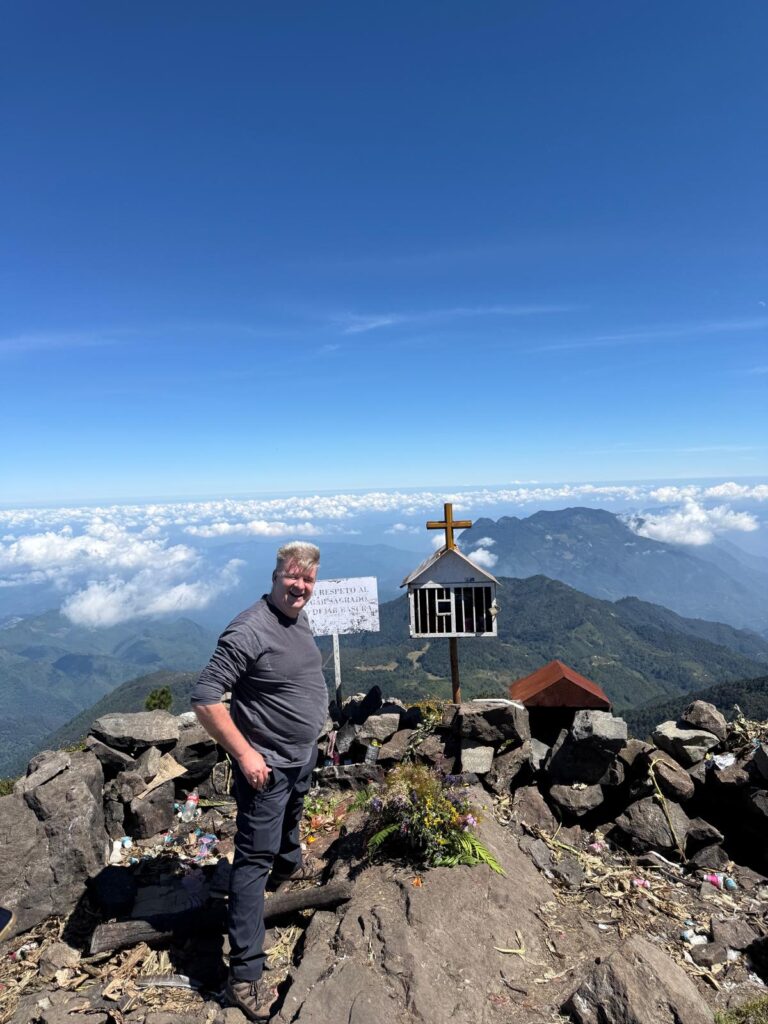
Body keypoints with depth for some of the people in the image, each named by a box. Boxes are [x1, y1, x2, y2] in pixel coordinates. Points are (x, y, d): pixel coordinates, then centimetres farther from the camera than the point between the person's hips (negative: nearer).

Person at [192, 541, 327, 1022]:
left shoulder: (299, 617, -2)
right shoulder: (250, 630, -30)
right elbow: (205, 698, -28)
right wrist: (243, 753, -26)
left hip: (304, 755, 9)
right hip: (267, 764, -8)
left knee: (291, 819, 33)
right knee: (254, 859, 2)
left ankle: (289, 864, 61)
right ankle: (245, 972, 15)